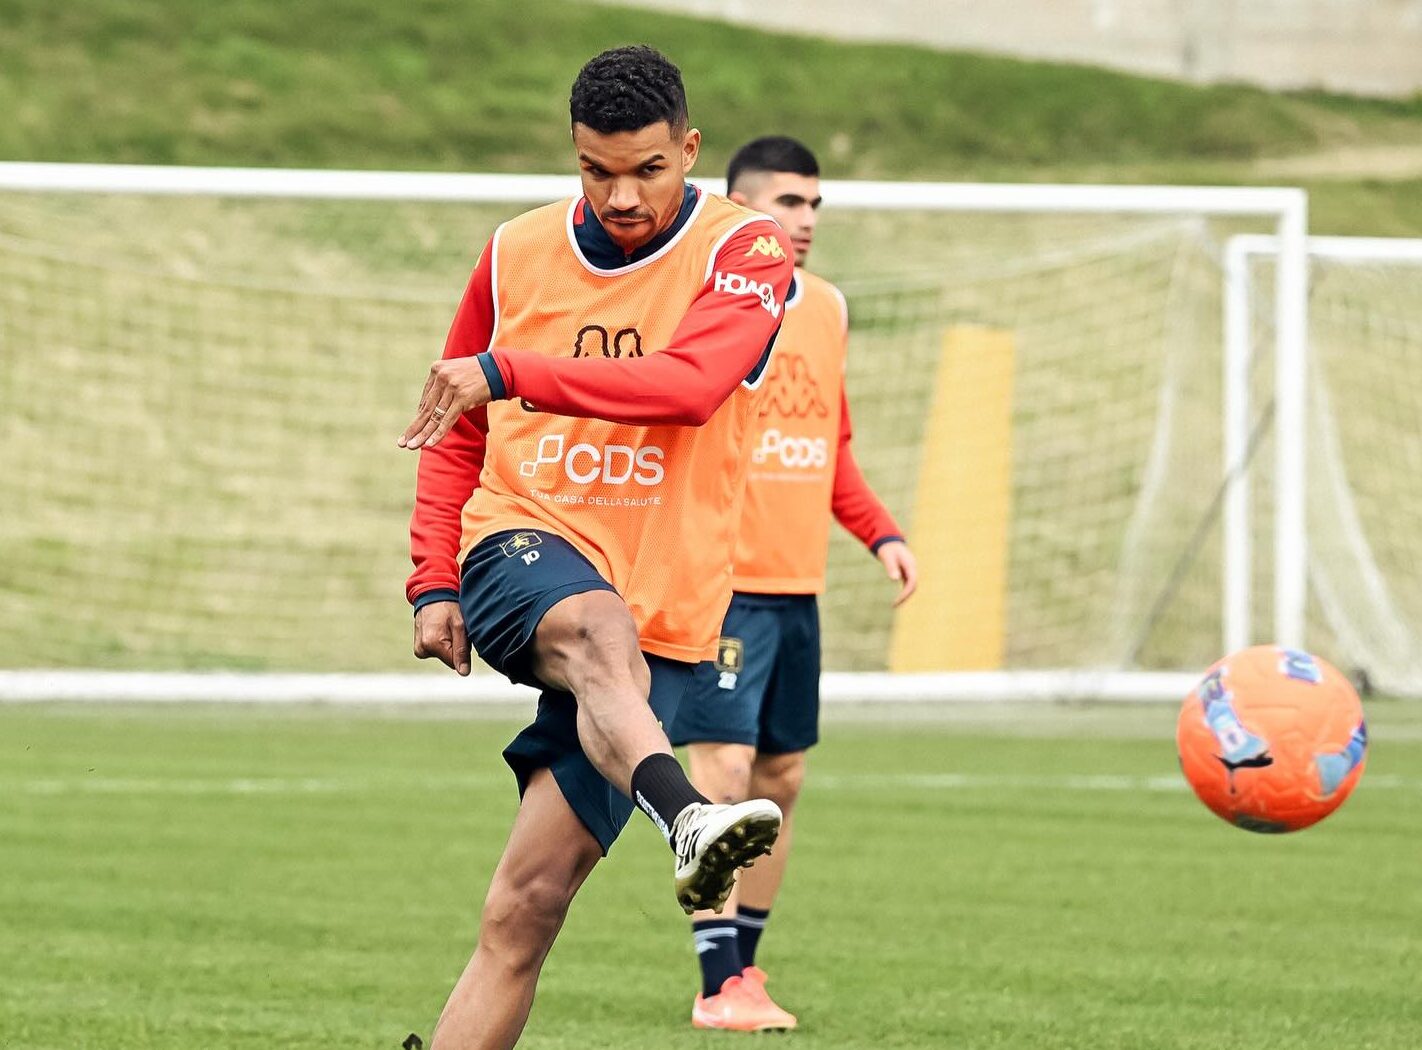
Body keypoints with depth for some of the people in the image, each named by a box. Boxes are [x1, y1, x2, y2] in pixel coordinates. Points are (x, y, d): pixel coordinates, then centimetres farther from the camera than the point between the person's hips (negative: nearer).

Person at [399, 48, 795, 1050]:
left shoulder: (744, 251, -2)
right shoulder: (517, 255, 9)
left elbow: (689, 384, -22)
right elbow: (456, 432, 21)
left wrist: (508, 372, -28)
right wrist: (435, 582, 8)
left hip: (667, 609, 0)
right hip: (525, 547, 0)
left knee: (526, 909, -6)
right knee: (600, 631, -39)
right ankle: (689, 820, -65)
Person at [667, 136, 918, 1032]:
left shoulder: (828, 309, 13)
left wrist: (882, 532, 13)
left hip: (798, 587, 7)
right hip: (720, 584, -7)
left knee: (783, 776, 9)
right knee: (724, 771, -12)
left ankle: (745, 965, 20)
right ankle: (721, 986, -10)